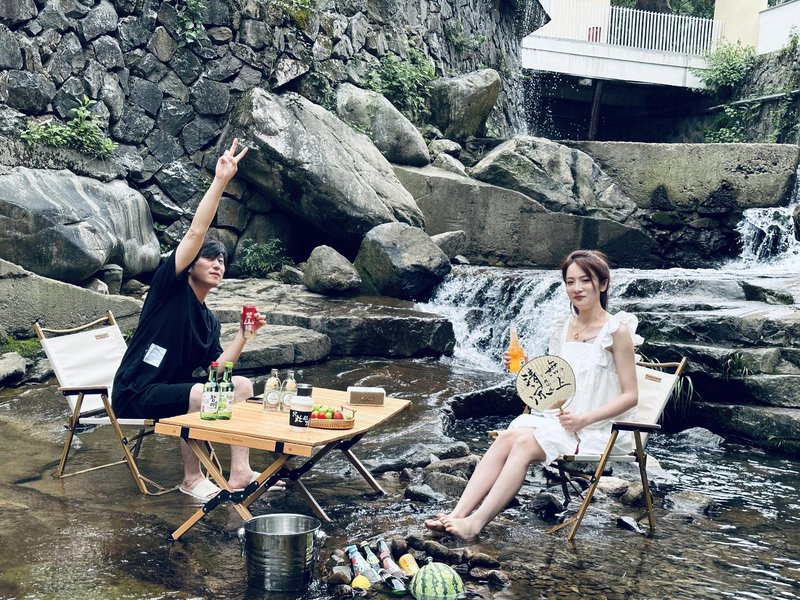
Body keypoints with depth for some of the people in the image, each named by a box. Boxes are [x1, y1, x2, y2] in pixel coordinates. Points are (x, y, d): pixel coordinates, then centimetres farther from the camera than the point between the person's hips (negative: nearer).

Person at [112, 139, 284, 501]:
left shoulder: (209, 321, 12)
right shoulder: (170, 286, -7)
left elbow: (217, 369, 3)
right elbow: (196, 233, -19)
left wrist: (244, 334, -6)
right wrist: (220, 182, -21)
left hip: (172, 393, 8)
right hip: (135, 396, -8)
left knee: (242, 385, 0)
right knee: (204, 394, -32)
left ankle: (239, 472, -4)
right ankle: (192, 478, -12)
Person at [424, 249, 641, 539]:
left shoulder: (617, 330, -7)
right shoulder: (561, 326, 11)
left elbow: (630, 396, -9)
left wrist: (584, 418, -20)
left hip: (596, 429, -5)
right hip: (558, 418, 5)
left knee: (525, 442, -28)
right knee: (507, 437, -23)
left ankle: (476, 522, -29)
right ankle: (458, 513, -28)